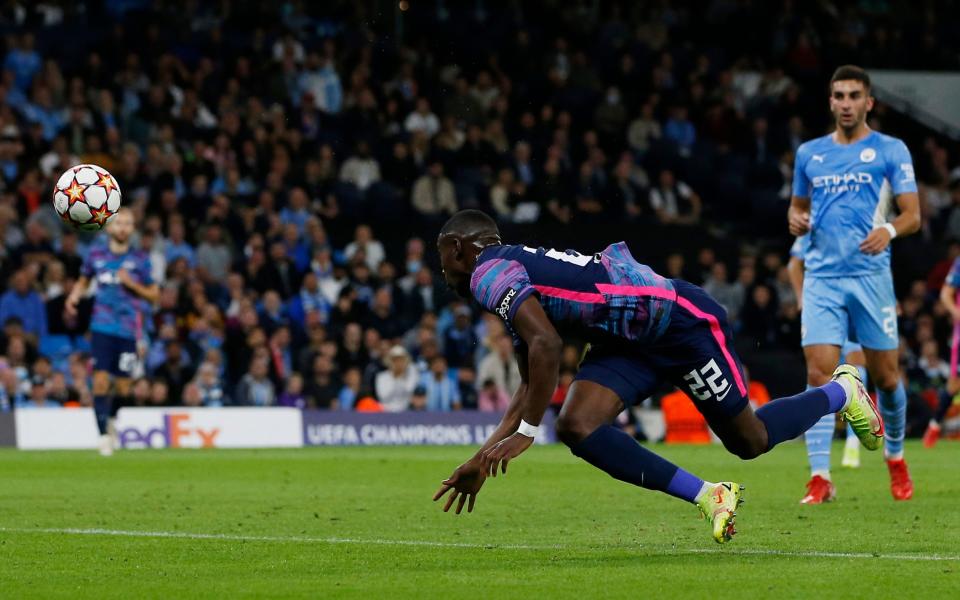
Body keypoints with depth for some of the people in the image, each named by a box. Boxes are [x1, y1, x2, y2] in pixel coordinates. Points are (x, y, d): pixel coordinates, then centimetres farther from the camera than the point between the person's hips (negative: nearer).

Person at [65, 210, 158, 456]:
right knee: (100, 380, -13)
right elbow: (83, 280, 22)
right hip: (102, 327, 0)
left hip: (130, 331, 0)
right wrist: (73, 297, 2)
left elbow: (154, 295, 4)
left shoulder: (140, 259, 1)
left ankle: (111, 417, 30)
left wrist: (131, 283, -11)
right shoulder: (95, 255, 6)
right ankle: (103, 434, -7)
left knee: (123, 387, 0)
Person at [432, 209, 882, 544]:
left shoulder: (488, 273, -15)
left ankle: (842, 391, 30)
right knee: (576, 428, -9)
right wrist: (483, 459, 17)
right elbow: (531, 388, 20)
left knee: (751, 442, 5)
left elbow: (546, 344, -30)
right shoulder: (518, 267, 16)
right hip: (629, 343, 9)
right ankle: (709, 498, -3)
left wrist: (525, 433, -24)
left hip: (684, 321, -9)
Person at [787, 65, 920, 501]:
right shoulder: (809, 153, 13)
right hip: (821, 277, 2)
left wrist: (889, 230, -24)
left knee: (884, 375, 5)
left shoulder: (891, 151, 2)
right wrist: (796, 219, 1)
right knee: (819, 375, -11)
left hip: (870, 274, -2)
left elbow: (912, 215, -2)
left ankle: (895, 456, 31)